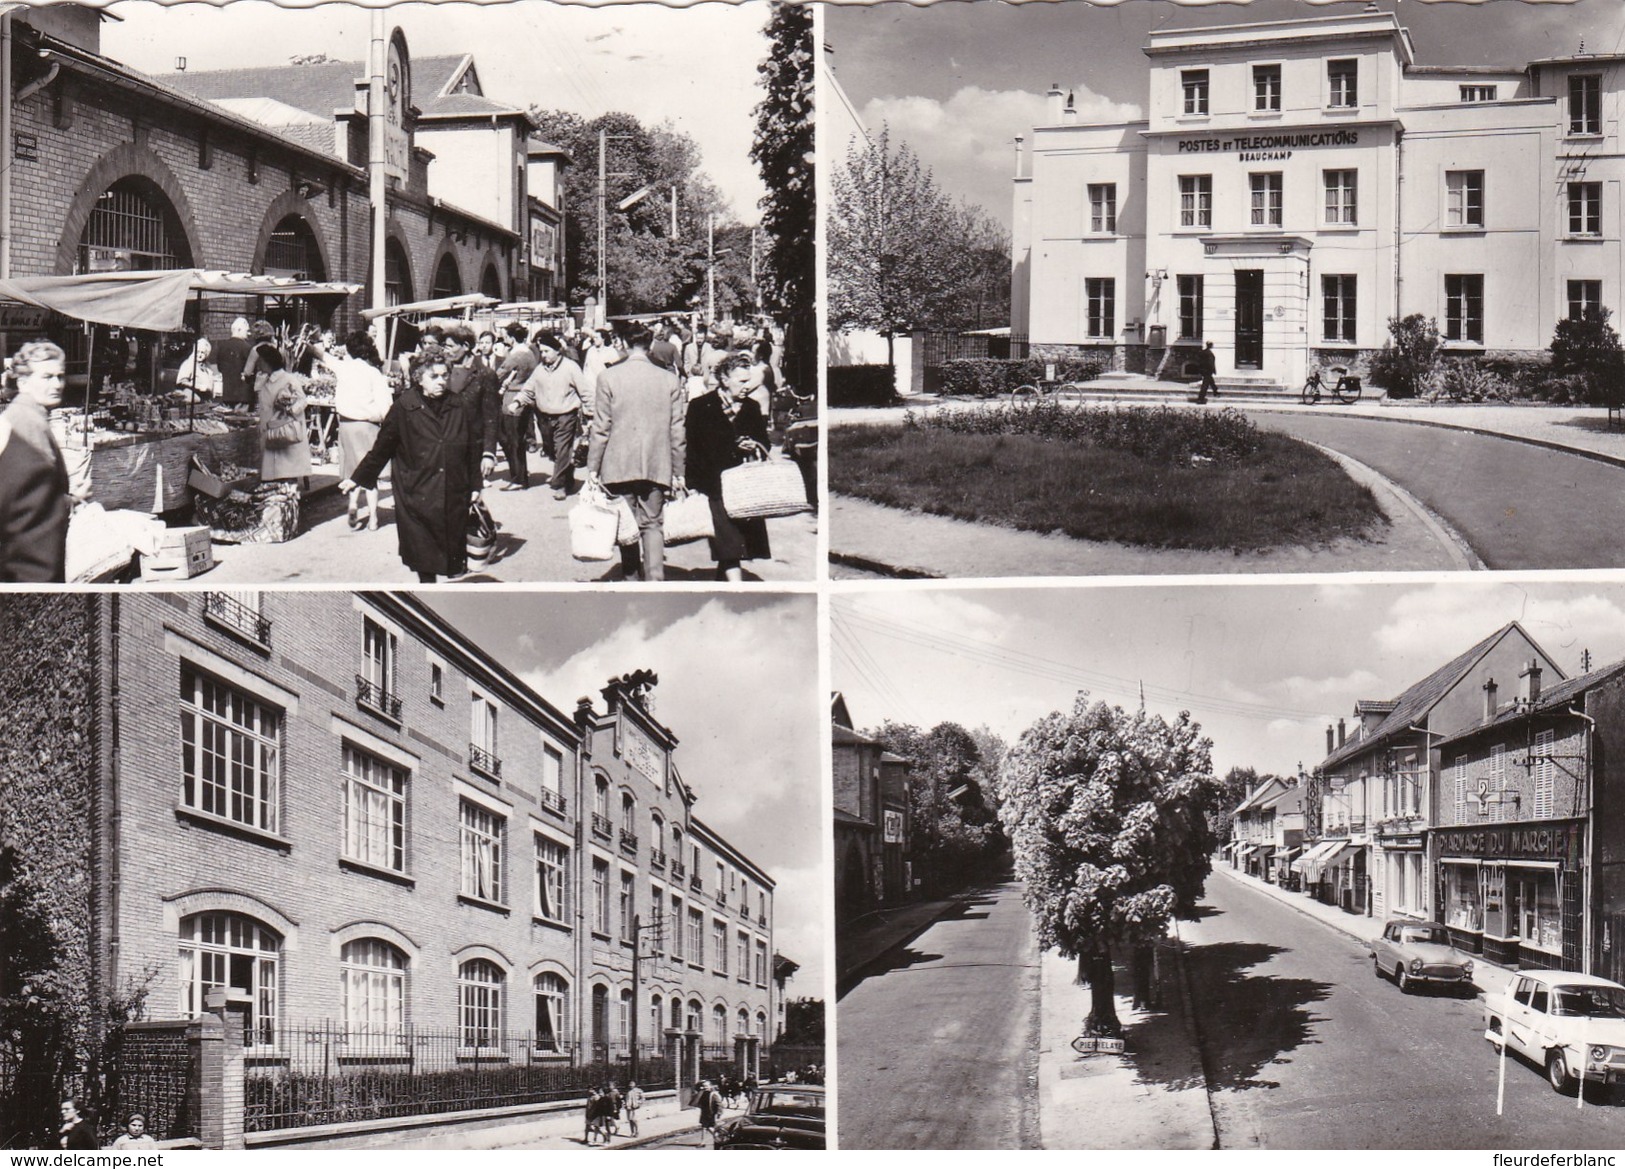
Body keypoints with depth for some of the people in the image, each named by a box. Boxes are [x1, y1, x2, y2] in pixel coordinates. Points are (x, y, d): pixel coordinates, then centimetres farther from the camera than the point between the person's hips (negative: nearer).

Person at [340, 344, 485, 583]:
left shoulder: (461, 408, 3)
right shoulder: (404, 408, -4)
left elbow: (474, 448, 9)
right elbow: (382, 447, 1)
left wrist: (475, 485, 8)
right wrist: (357, 478, 2)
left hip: (454, 495, 2)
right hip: (416, 494, -2)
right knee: (423, 555, 2)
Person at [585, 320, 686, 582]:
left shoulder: (608, 377, -6)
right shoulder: (670, 381, -1)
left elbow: (600, 428, -5)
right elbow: (678, 432, 2)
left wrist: (593, 468, 2)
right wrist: (677, 472, 10)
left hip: (619, 466, -1)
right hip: (656, 467, 1)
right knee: (652, 524, 4)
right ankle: (655, 578, -9)